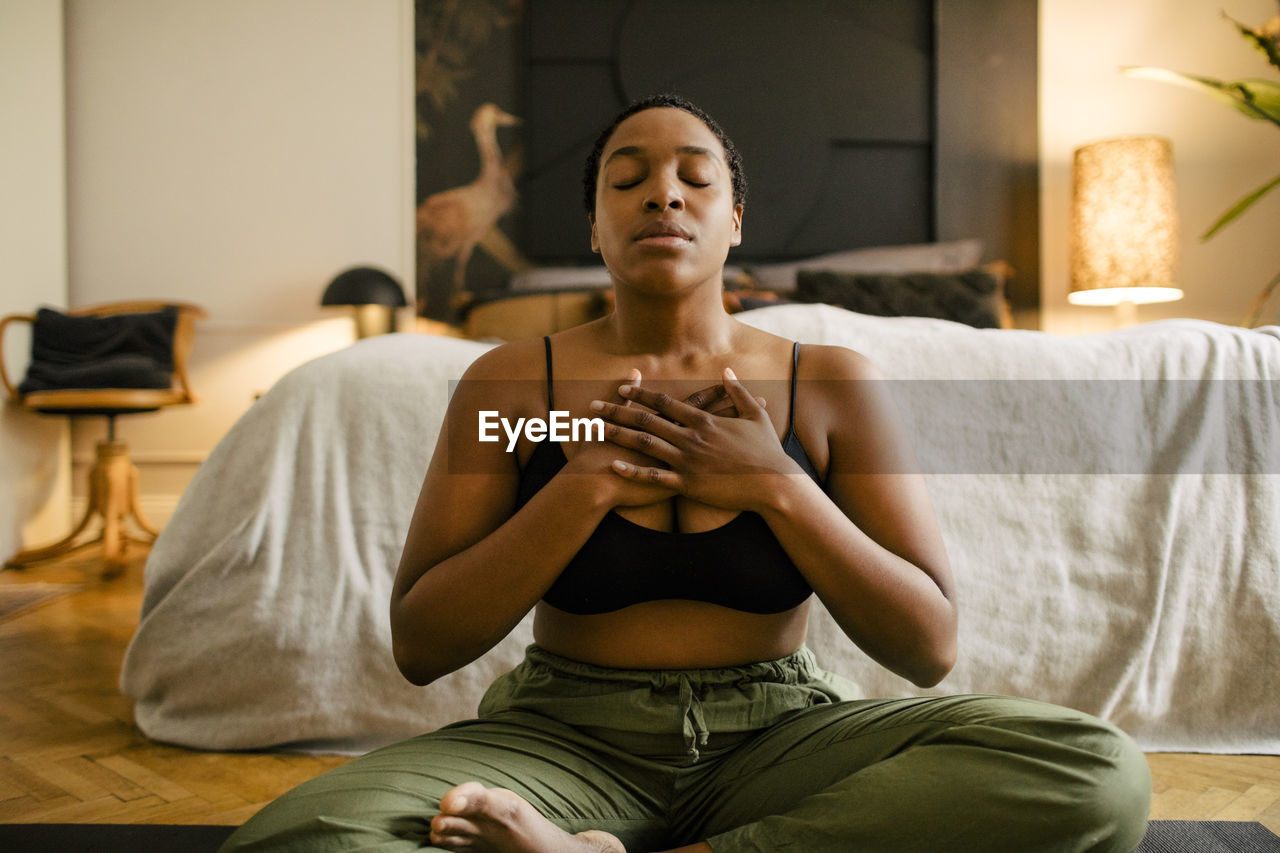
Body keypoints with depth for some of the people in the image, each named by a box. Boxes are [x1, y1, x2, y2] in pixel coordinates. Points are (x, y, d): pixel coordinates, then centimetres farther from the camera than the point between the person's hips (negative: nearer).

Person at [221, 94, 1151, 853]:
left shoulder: (833, 383, 2)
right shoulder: (511, 382, 2)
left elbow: (930, 644, -2)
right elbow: (420, 645, -3)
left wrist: (776, 487, -14)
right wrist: (587, 486, -15)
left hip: (776, 743, 2)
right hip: (564, 743, -1)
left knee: (1100, 770, -25)